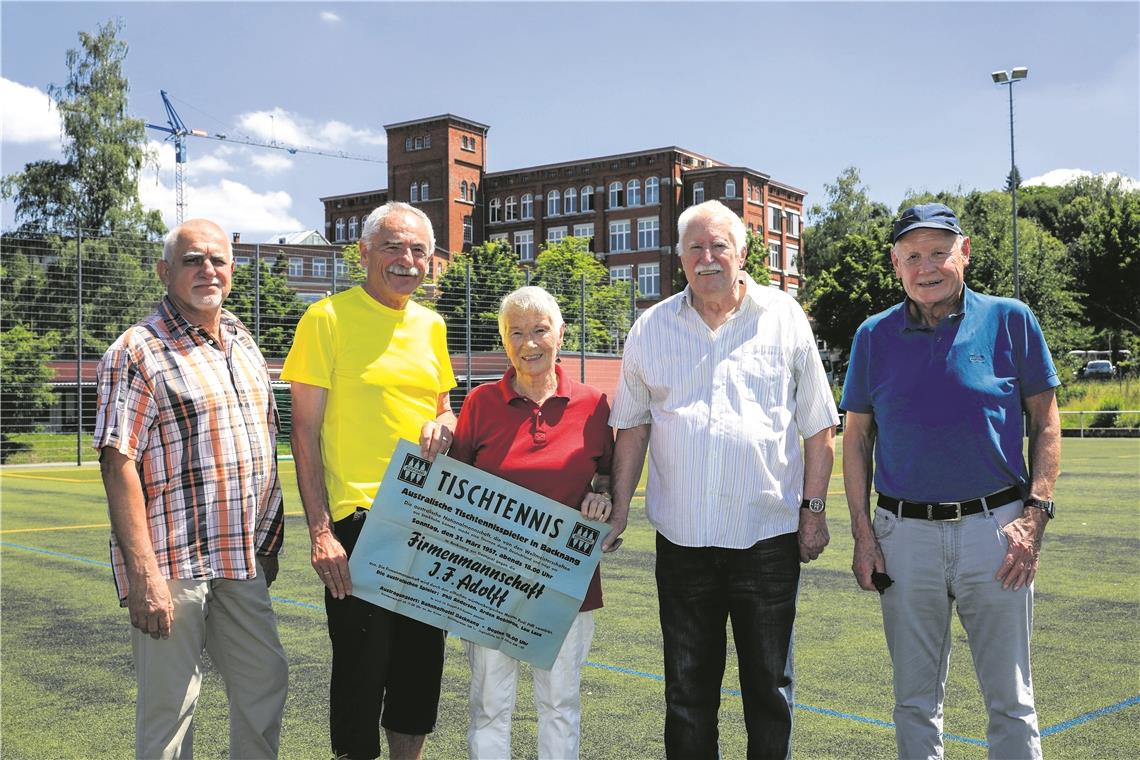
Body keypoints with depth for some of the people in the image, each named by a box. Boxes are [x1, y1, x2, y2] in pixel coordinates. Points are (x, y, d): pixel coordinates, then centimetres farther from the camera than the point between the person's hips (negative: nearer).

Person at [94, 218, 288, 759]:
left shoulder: (243, 345, 14)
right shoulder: (137, 352, -9)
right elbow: (118, 465, -15)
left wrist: (270, 541, 17)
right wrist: (143, 573, -20)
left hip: (242, 560, 7)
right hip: (172, 563, -7)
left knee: (266, 683, 14)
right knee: (168, 704, 3)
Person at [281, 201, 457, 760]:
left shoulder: (431, 325, 10)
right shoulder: (328, 318, -7)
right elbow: (305, 431, -8)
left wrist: (443, 425, -5)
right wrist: (320, 530, -15)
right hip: (358, 521, -6)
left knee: (422, 663, 15)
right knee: (361, 667, 4)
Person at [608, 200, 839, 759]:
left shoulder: (784, 318, 2)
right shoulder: (652, 327, 6)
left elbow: (818, 425, 4)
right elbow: (633, 425, 11)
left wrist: (814, 508, 0)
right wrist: (620, 505, 6)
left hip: (768, 536, -1)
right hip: (682, 538, 1)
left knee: (769, 686, 11)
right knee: (687, 690, 12)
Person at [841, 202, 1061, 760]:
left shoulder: (1010, 320, -1)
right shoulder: (875, 335, 4)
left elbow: (1046, 423, 2)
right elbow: (856, 437, 8)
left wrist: (1034, 515, -8)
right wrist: (862, 533, 1)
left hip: (994, 526, -1)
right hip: (903, 531, 2)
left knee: (1010, 699, 9)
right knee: (915, 698, 14)